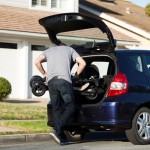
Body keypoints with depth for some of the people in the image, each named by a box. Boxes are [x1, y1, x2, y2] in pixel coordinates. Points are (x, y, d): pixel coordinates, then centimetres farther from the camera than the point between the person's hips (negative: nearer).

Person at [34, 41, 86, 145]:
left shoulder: (49, 50, 29)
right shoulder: (70, 49, 23)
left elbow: (37, 62, 13)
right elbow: (82, 63, 12)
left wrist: (44, 73, 24)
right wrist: (76, 75, 22)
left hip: (51, 81, 3)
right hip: (64, 80, -3)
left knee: (56, 109, 7)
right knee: (70, 108, 1)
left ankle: (61, 138, 2)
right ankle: (57, 131, -17)